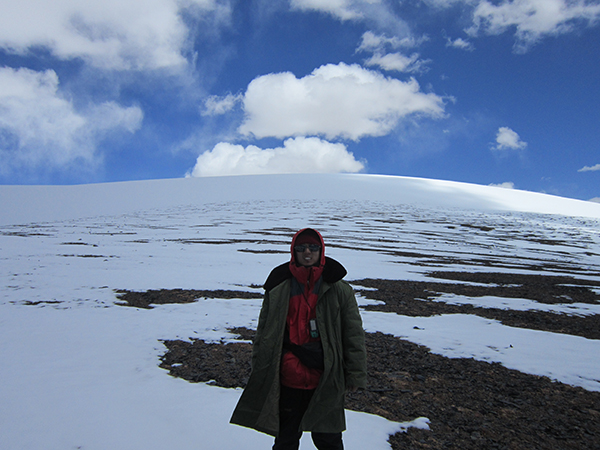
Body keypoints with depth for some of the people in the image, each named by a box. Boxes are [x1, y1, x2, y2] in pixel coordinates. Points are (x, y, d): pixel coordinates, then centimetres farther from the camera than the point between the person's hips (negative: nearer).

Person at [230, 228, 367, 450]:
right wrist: (259, 372, 5)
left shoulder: (338, 289, -3)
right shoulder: (279, 288, 0)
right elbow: (263, 332, 6)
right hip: (288, 380, 1)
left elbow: (354, 334, 0)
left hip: (325, 380, -1)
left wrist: (355, 373, -1)